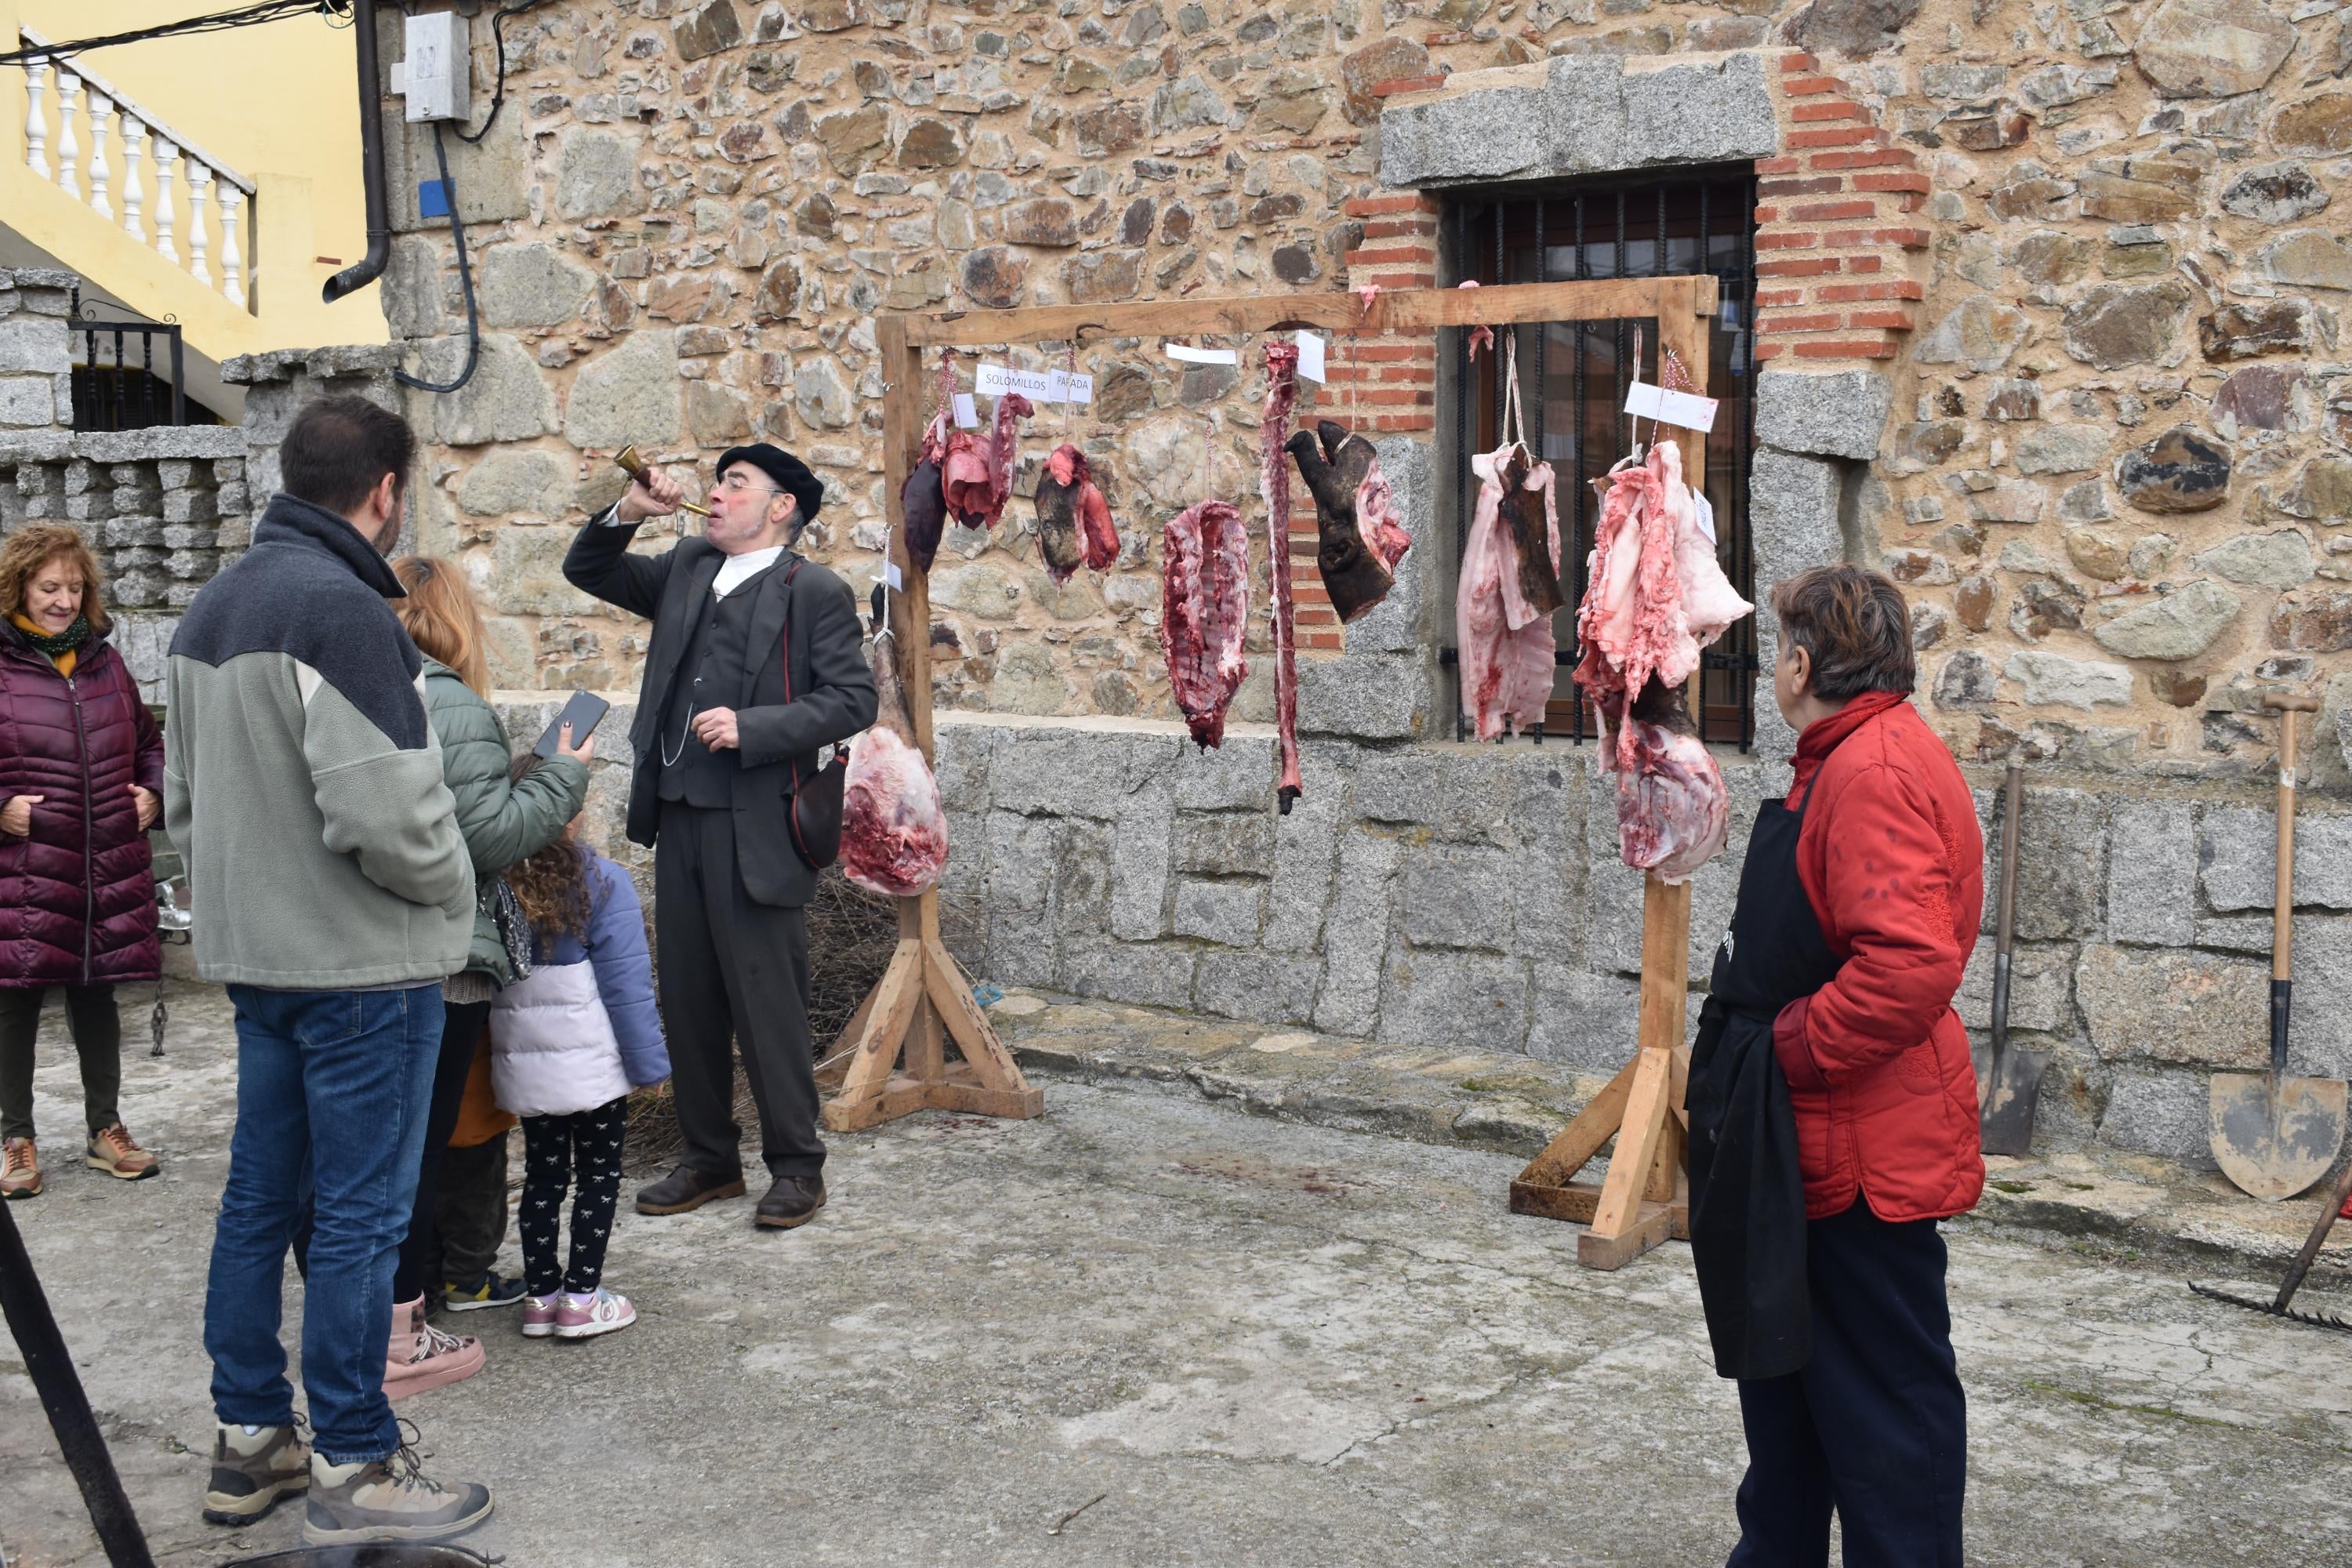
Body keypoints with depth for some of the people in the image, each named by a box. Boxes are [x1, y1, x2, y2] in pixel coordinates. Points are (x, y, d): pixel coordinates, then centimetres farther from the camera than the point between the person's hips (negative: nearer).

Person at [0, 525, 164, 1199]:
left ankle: (105, 1128, 25)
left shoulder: (105, 661, 11)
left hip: (110, 873, 5)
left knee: (97, 992, 14)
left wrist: (150, 793, 7)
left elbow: (148, 741, 23)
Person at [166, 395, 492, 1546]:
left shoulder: (210, 608, 12)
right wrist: (450, 881, -8)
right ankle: (352, 1470, 9)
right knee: (360, 1214, 0)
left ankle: (248, 1440, 26)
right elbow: (386, 813, -25)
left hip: (255, 959, 9)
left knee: (260, 1197, 15)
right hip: (363, 966, -9)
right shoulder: (341, 609, -19)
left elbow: (184, 797, 17)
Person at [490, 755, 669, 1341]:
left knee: (543, 1174, 16)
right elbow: (627, 986, -14)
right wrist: (649, 1062, -5)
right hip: (592, 1065, -4)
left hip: (521, 1067, 4)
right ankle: (581, 1298, 10)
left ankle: (541, 1293, 21)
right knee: (599, 1175, 10)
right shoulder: (600, 884, -16)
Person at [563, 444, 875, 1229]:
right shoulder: (685, 571, 15)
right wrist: (627, 513, 5)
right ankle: (709, 1160, 25)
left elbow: (852, 699, -11)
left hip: (755, 830, -7)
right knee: (687, 1001, 13)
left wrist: (751, 729, -19)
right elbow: (586, 571, 23)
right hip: (678, 819, 7)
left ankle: (796, 1169, 11)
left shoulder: (814, 591, -4)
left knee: (768, 1006, -2)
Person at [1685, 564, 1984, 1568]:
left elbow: (1910, 964, -34)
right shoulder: (1848, 761, 13)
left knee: (1882, 1400, 0)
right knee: (1787, 1368, 22)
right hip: (1820, 1145, 11)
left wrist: (1789, 1049, -22)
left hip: (1863, 1151, -11)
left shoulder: (1875, 771, -21)